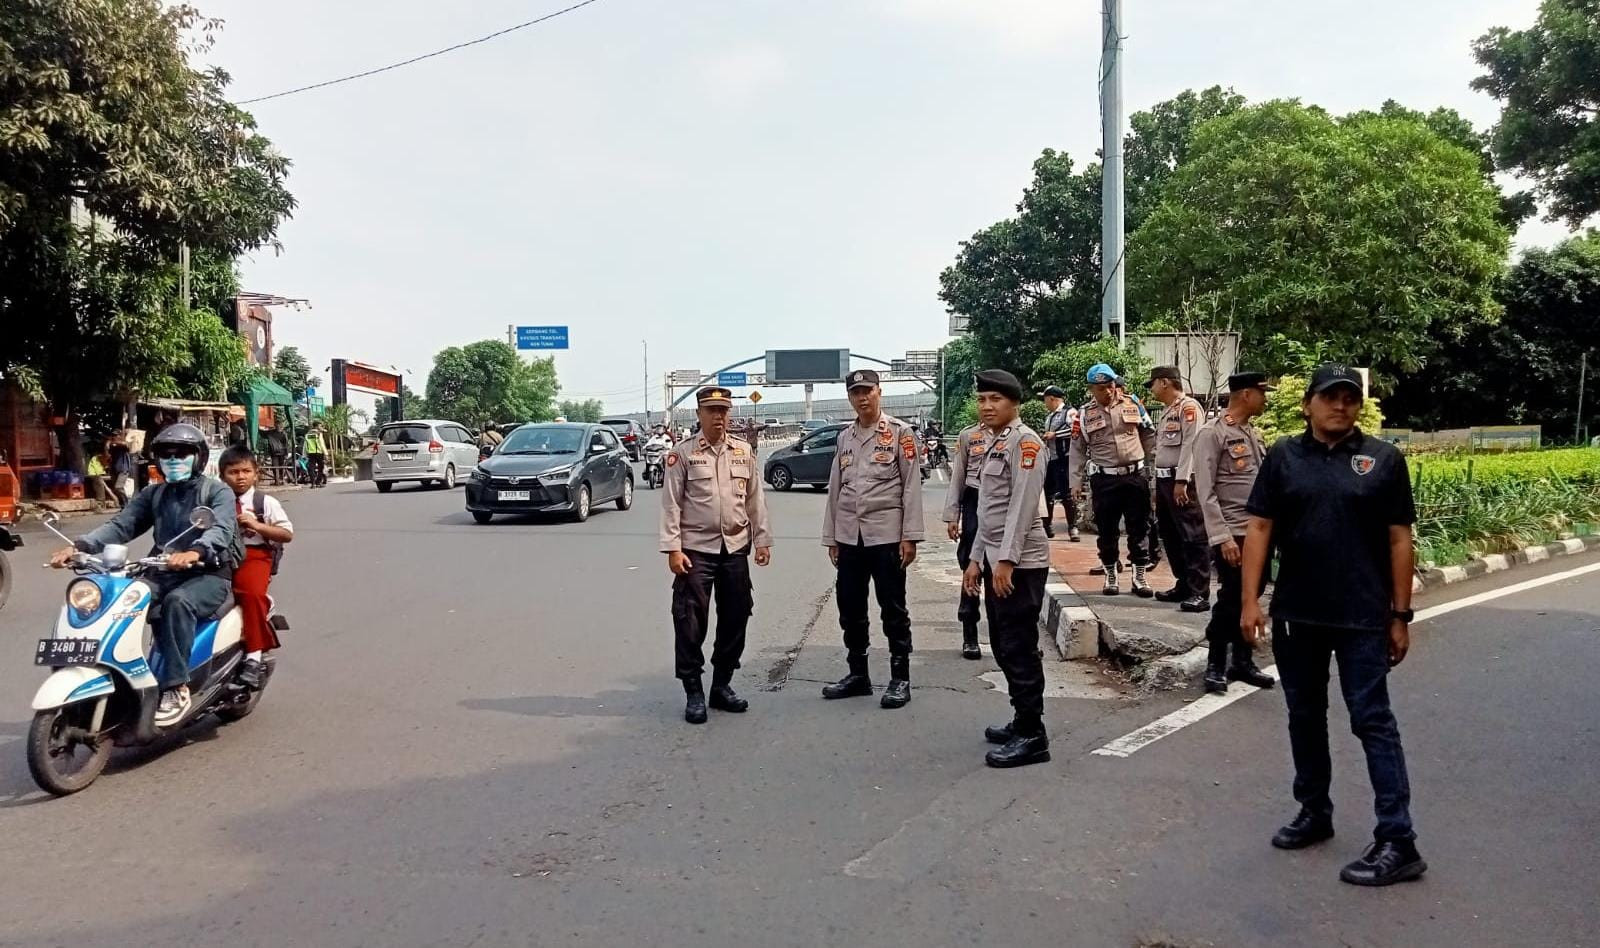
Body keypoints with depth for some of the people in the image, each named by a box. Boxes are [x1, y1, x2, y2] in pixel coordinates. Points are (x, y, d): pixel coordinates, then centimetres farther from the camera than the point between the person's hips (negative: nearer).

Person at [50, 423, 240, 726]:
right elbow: (121, 525, 6)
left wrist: (195, 552, -41)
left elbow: (222, 529, -20)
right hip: (165, 573, 6)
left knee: (177, 602, -36)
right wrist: (79, 547, -12)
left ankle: (176, 688, -35)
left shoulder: (217, 492, -1)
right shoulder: (153, 494, 18)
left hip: (209, 574, -6)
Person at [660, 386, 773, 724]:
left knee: (735, 619, 10)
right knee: (690, 622, -3)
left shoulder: (744, 452, 9)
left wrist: (762, 540, 8)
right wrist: (673, 549, -12)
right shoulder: (682, 454, -3)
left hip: (736, 548, 4)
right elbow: (671, 504, -6)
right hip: (695, 550, -4)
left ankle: (722, 685, 24)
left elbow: (755, 500, 12)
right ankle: (693, 692, 9)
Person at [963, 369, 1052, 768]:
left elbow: (1023, 504, -18)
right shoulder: (994, 444, 18)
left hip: (1019, 562, -9)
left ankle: (1032, 736, 3)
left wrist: (1006, 560, -22)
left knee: (1020, 649, -4)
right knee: (1003, 647, 15)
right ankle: (1022, 721, 27)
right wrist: (977, 559, 19)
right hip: (995, 559, 9)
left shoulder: (1024, 441, -11)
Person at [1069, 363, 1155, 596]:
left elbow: (1149, 437, 11)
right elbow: (1078, 451, 6)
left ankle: (1139, 577, 15)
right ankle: (1110, 577, 21)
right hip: (1104, 480, 0)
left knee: (1139, 528, 5)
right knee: (1107, 530, 7)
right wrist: (1076, 483, 3)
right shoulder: (1084, 414, 1)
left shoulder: (1132, 404, 3)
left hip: (1135, 475, 1)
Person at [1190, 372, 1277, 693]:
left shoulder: (1253, 433, 13)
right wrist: (1222, 537, -20)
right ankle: (1215, 666, 12)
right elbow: (1205, 492, -15)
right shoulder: (1212, 433, -11)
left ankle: (1242, 661, 23)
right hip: (1232, 534, -7)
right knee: (1230, 600, -2)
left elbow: (1263, 483, 16)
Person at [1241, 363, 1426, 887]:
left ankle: (1398, 842, 5)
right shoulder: (1282, 457, 4)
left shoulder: (1383, 459, 0)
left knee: (1373, 722, -1)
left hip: (1363, 617, -3)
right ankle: (1314, 812, 31)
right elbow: (1259, 529, 2)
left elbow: (1399, 540, 1)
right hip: (1296, 614, 3)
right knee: (1305, 716, 14)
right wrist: (1250, 601, -6)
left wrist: (1401, 615, -2)